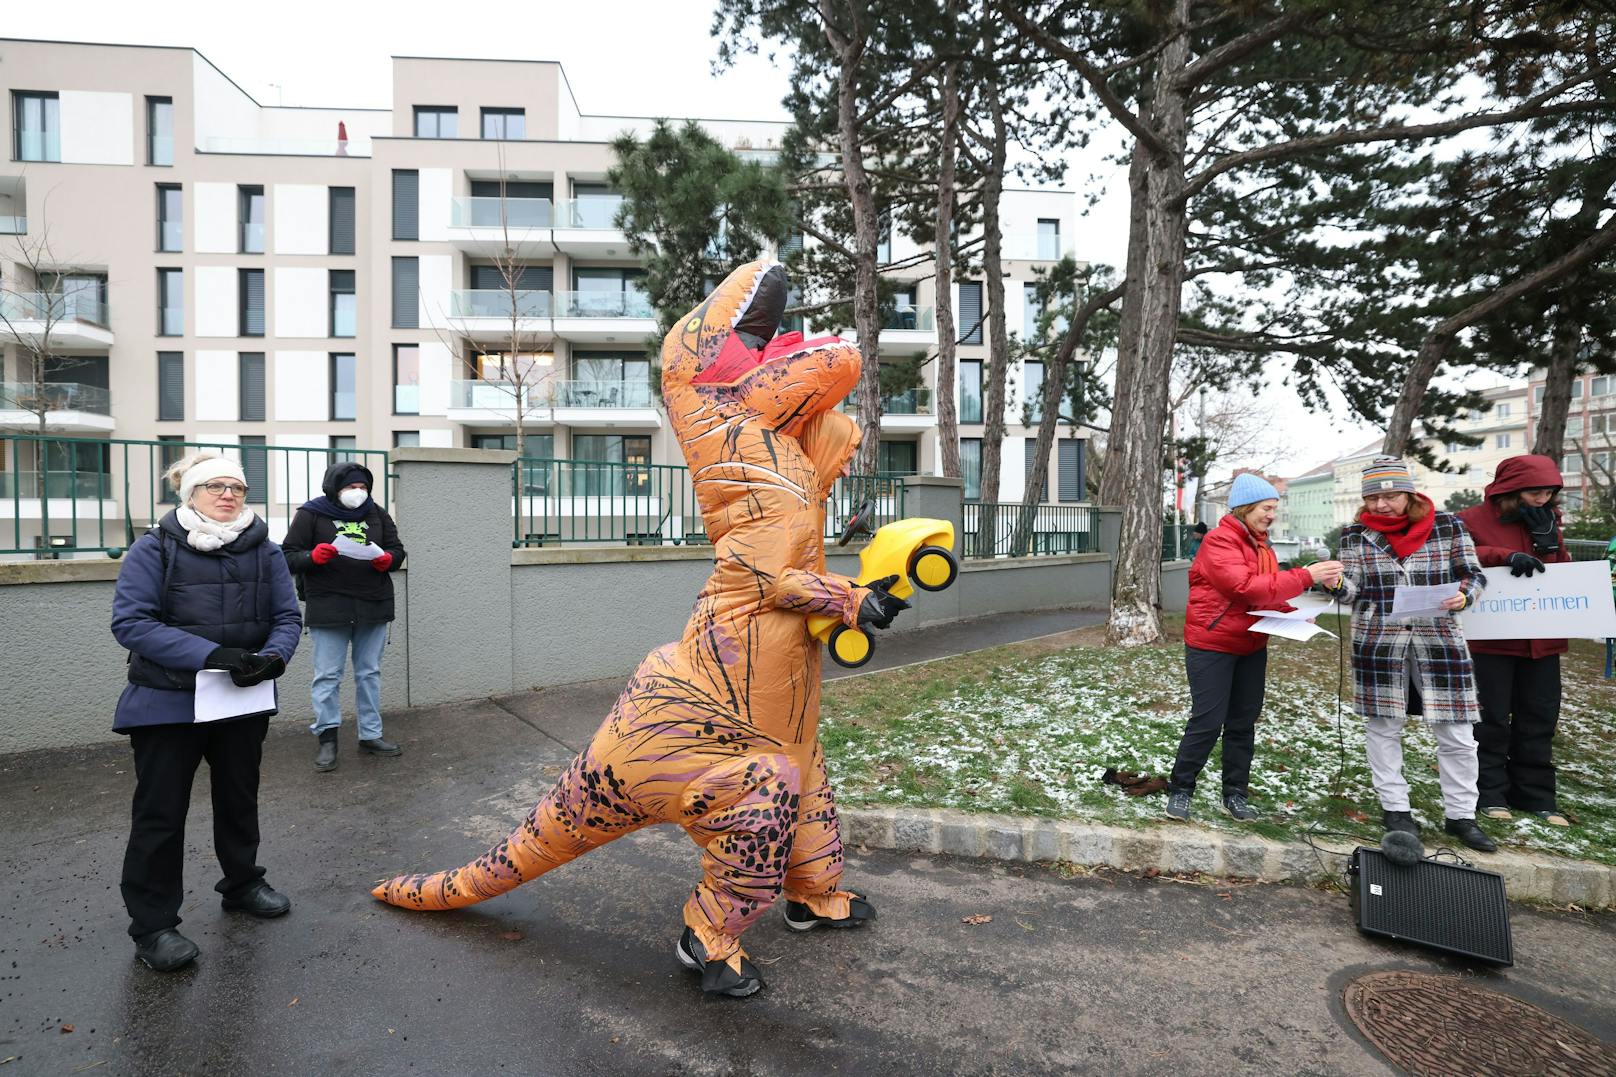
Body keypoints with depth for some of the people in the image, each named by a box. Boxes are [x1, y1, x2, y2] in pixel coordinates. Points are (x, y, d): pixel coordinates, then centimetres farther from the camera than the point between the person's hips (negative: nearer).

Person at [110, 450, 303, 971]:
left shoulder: (265, 551, 0)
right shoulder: (155, 549, -10)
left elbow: (287, 617, -2)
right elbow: (131, 620, -18)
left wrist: (272, 657, -23)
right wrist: (209, 655, -29)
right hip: (168, 704, -4)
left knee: (239, 798, 19)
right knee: (160, 812, 5)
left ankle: (242, 883, 39)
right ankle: (152, 923, 20)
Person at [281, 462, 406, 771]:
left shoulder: (377, 514, 9)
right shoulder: (311, 514, -1)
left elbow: (398, 551, 12)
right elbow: (288, 557, -1)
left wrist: (387, 559, -11)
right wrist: (313, 556, -21)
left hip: (373, 605, 4)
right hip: (328, 608, -3)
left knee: (370, 673, 11)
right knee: (328, 676, 2)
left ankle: (371, 734, 22)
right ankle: (327, 738, 14)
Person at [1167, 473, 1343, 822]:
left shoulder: (1261, 545, 11)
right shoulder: (1219, 541, -16)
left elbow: (1266, 594, 19)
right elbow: (1245, 587, -28)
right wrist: (1305, 576, -29)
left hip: (1252, 647, 8)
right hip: (1212, 646, -8)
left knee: (1243, 722, 11)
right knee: (1207, 721, -5)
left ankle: (1235, 794, 23)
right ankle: (1180, 790, 9)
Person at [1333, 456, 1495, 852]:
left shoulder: (1447, 526, -2)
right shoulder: (1356, 535, -2)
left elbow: (1474, 575, 3)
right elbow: (1352, 590, -4)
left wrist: (1463, 596, -19)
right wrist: (1335, 582, -26)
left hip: (1440, 641, 1)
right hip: (1378, 643, 0)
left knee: (1457, 734, 6)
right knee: (1383, 728, 8)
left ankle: (1460, 815, 23)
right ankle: (1395, 808, 22)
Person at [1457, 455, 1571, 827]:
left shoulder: (1547, 521, 11)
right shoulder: (1472, 520, -6)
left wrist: (1548, 540, -8)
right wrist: (1504, 555, -25)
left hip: (1542, 641, 5)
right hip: (1491, 641, -5)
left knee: (1539, 720, 11)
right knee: (1492, 720, 2)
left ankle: (1536, 796, 21)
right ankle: (1490, 793, 12)